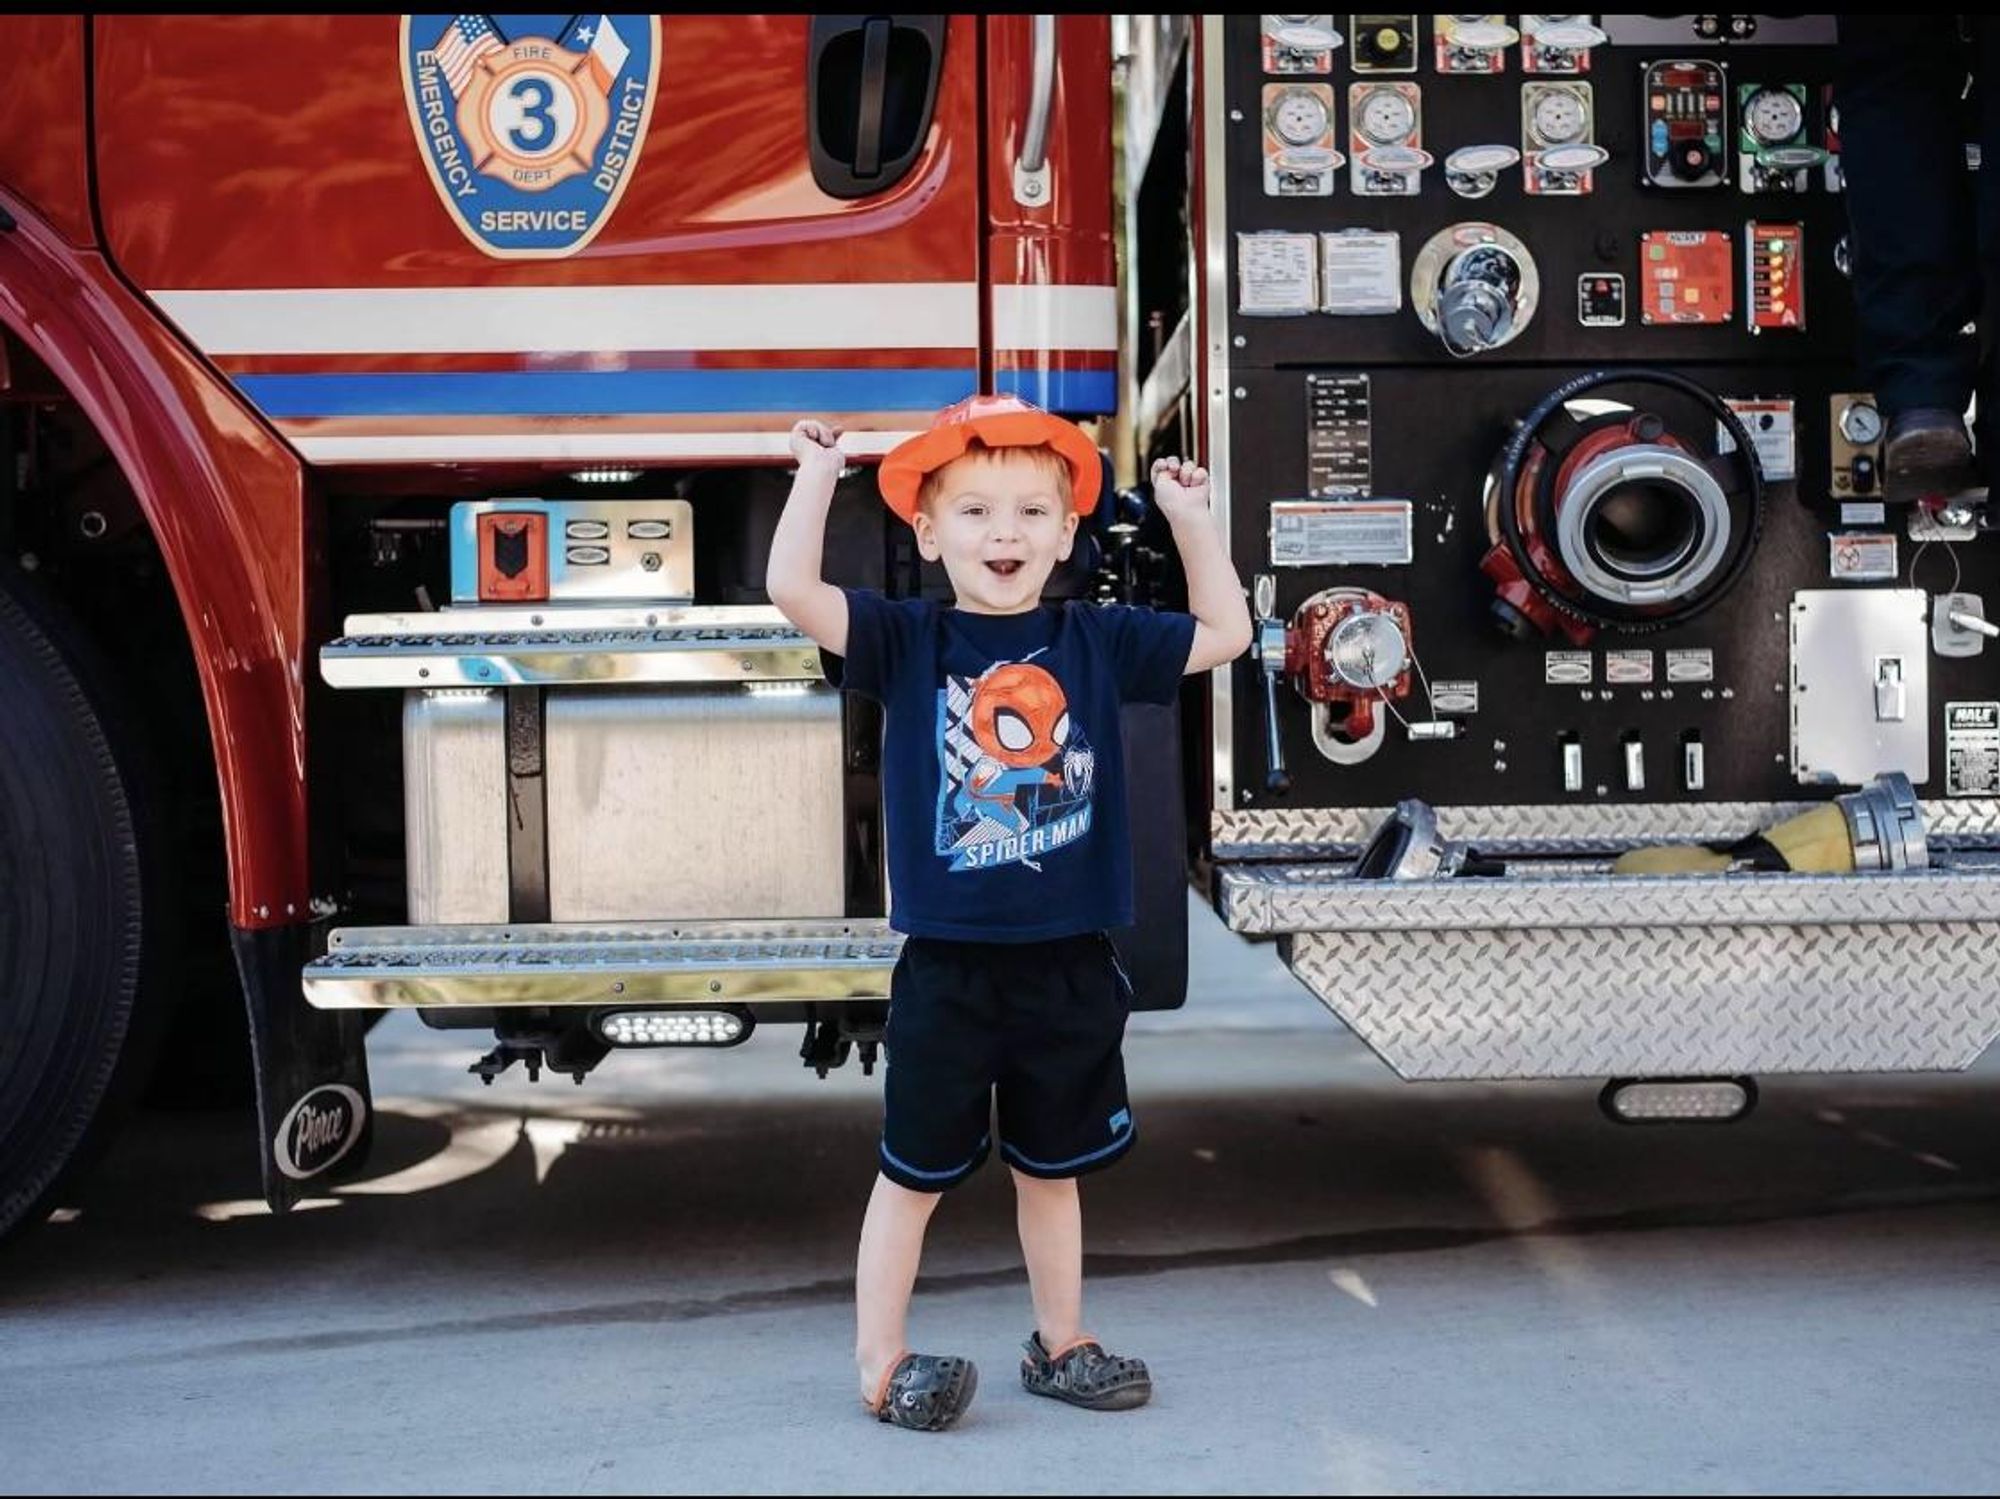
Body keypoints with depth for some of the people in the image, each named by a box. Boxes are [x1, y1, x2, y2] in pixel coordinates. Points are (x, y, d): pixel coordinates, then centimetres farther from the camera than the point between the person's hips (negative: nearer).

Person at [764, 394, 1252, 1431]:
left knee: (1053, 1168, 18)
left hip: (1069, 965, 3)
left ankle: (1060, 1344, 33)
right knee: (915, 1172, 8)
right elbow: (792, 588, -17)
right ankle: (879, 1363, 19)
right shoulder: (905, 642, -5)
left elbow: (1224, 634, 10)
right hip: (946, 968, -3)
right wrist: (819, 472, -13)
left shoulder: (1098, 642, 3)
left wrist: (1190, 518, 7)